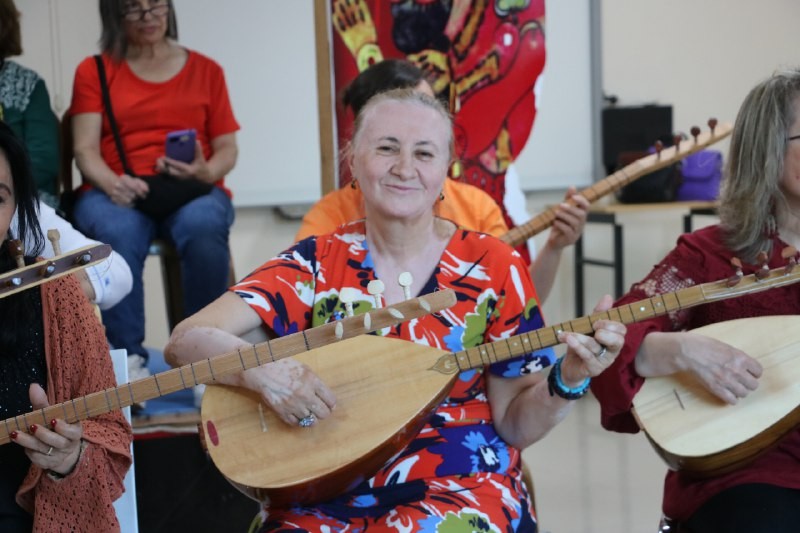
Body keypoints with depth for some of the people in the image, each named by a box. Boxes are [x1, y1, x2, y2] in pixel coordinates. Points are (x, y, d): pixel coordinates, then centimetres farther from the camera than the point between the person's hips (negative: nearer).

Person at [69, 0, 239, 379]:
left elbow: (227, 149, 13)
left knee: (202, 226, -37)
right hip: (116, 193, 0)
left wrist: (205, 173, -11)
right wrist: (112, 184, -17)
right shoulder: (94, 72, 15)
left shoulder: (206, 70, 17)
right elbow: (85, 150, 5)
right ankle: (129, 360, -37)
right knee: (119, 233, -38)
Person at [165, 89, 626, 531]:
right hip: (326, 494, 2)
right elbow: (186, 341, -9)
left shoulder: (493, 267, -1)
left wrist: (568, 381, -18)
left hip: (459, 487, -2)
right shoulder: (316, 263, 0)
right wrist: (262, 369, -29)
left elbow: (514, 423, 2)